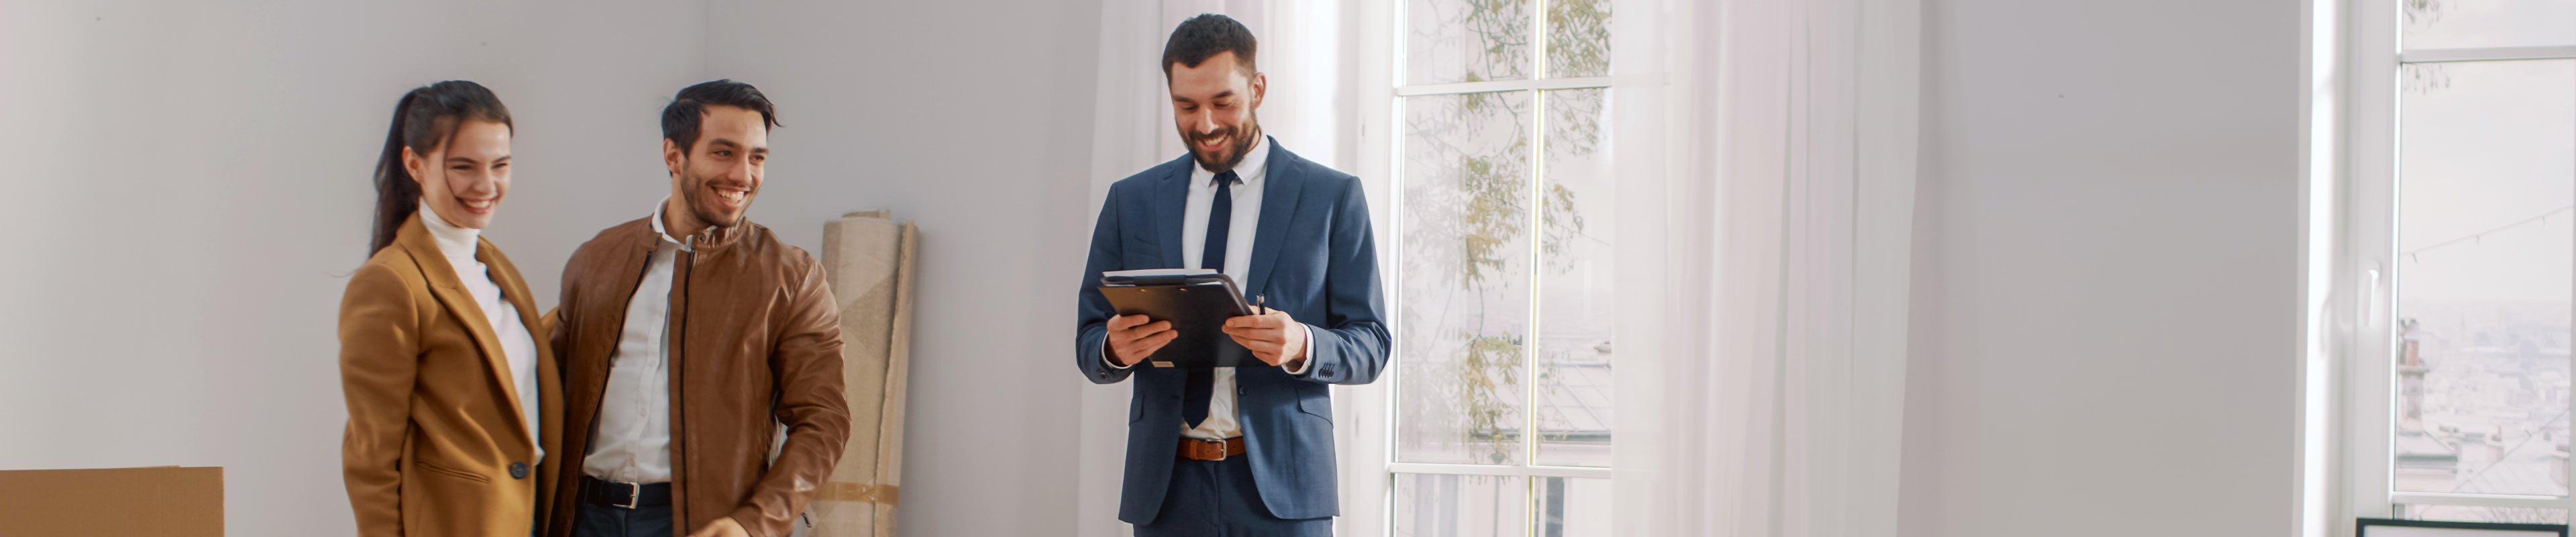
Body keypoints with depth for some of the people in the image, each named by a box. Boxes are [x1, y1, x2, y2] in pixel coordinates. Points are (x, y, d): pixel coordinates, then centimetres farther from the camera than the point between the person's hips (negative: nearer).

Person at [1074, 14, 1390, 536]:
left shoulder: (1332, 197, 3)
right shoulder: (1132, 200, 11)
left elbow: (1370, 345, 1)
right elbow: (1089, 342, 11)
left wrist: (1302, 345, -20)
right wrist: (1116, 346, -13)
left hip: (1280, 480, -2)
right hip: (1168, 485, 3)